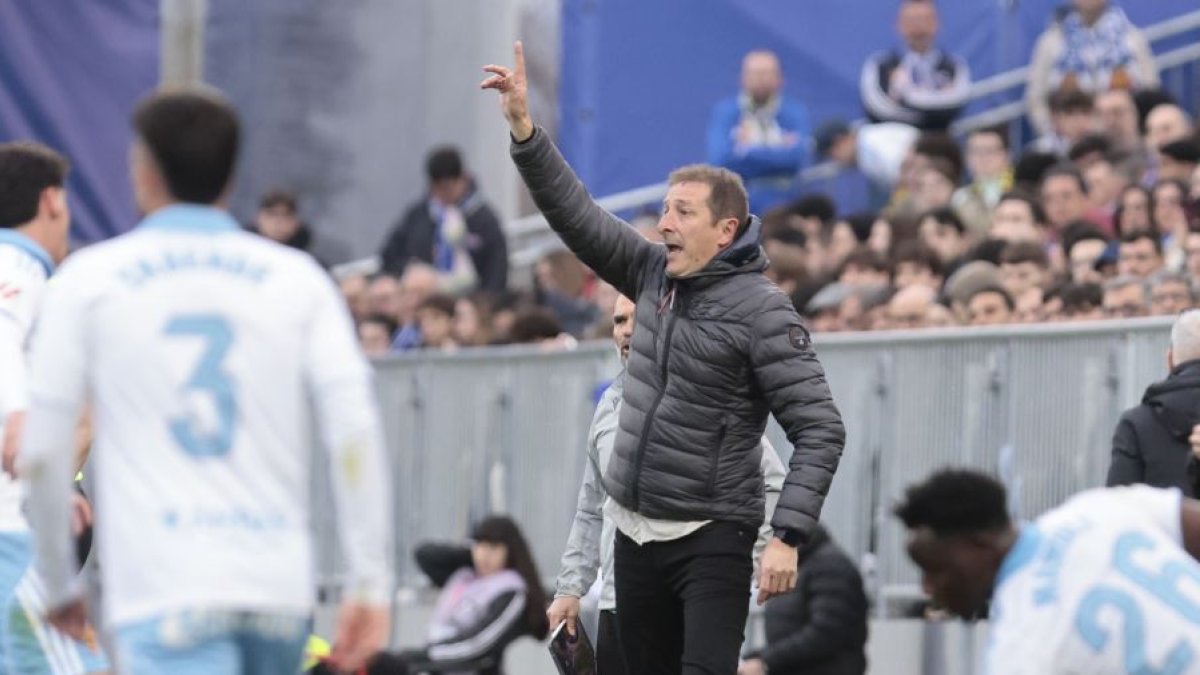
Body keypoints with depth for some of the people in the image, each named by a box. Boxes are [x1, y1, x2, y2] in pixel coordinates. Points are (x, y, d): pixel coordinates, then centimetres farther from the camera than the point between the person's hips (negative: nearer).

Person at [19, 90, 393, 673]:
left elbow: (41, 451, 3)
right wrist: (369, 582, 0)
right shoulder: (297, 278, 10)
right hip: (280, 591, 4)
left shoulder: (89, 279, 5)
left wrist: (59, 584, 15)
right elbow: (355, 434, -1)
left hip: (161, 591, -4)